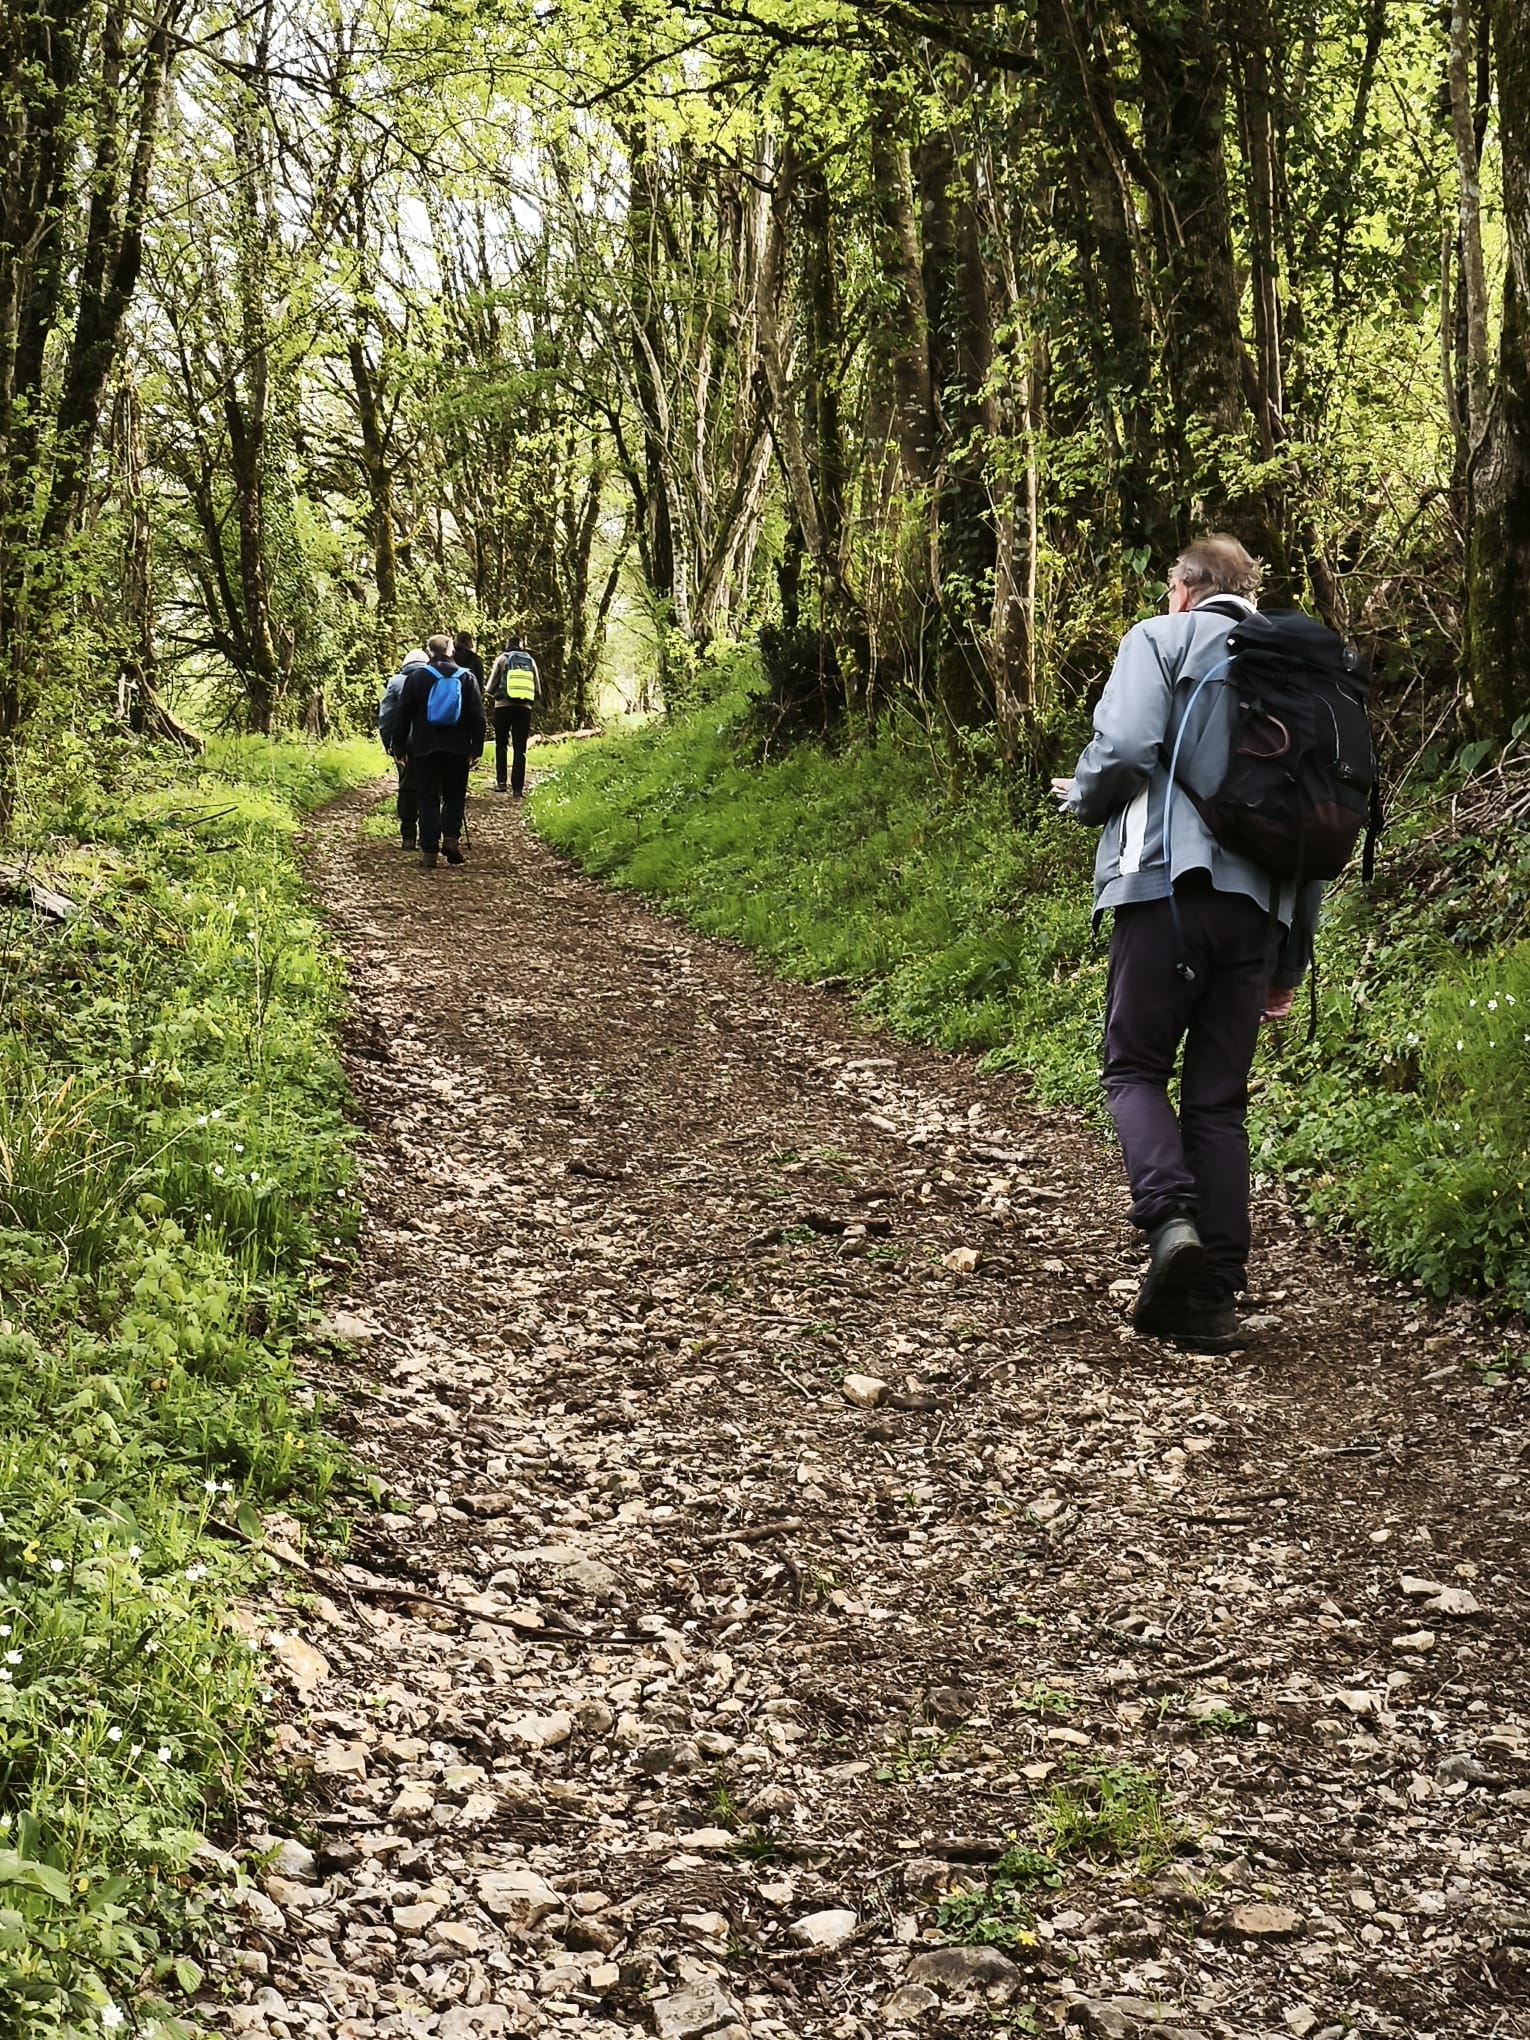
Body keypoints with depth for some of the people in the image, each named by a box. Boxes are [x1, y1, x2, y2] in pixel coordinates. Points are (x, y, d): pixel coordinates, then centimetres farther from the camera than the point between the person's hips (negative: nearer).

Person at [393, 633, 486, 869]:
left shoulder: (416, 677, 0)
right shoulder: (466, 677, 3)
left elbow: (403, 714, 3)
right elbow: (477, 716, 2)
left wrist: (401, 744, 11)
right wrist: (477, 747, 5)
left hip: (424, 748, -1)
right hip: (458, 749, 1)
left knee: (428, 798, 2)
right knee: (455, 795, 14)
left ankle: (428, 852, -2)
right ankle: (451, 836, -6)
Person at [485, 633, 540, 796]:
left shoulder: (502, 658, 3)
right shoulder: (530, 661, 10)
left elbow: (491, 687, 1)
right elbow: (538, 691, 9)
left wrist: (494, 696, 20)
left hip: (503, 706, -2)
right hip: (524, 708, 2)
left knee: (501, 745, 14)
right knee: (520, 749, 3)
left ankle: (500, 781, 5)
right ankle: (517, 788, -2)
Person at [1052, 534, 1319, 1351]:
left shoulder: (1161, 639, 5)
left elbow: (1123, 750, -12)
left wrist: (1082, 797, 12)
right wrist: (1292, 958, 22)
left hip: (1170, 883, -5)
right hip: (1261, 903, 5)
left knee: (1135, 1067, 7)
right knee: (1219, 1099, 8)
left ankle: (1170, 1216, -19)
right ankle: (1213, 1299, 4)